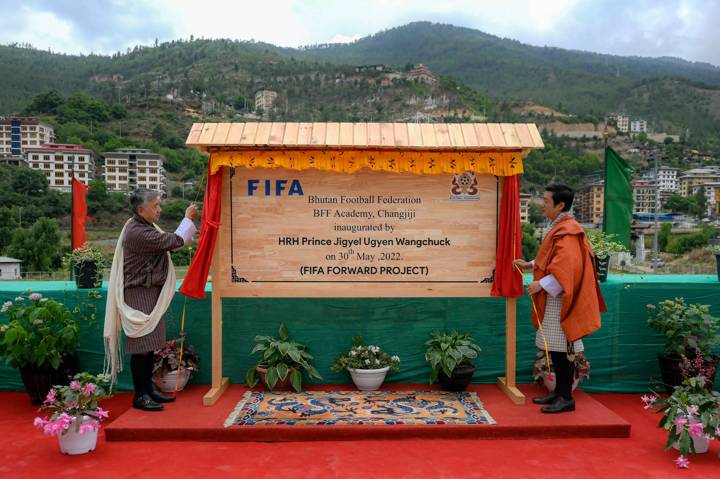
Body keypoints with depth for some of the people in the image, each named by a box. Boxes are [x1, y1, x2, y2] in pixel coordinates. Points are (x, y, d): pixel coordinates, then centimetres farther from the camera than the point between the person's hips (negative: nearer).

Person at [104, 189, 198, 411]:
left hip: (150, 294, 10)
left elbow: (169, 241, 18)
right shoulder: (137, 232, -21)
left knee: (150, 344, 14)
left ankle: (148, 389, 24)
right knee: (142, 347, -3)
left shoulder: (145, 227, 12)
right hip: (139, 295, -10)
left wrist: (189, 223, 12)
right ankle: (140, 396, 6)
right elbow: (173, 241, -20)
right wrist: (188, 217, -7)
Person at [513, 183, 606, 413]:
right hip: (554, 297, 10)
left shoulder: (566, 232, -17)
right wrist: (530, 264, 15)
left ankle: (566, 398, 6)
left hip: (561, 299, -10)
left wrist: (541, 285, -21)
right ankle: (559, 391, 24)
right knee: (554, 347, 14)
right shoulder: (559, 227, 14)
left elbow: (565, 268, -25)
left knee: (561, 348, -3)